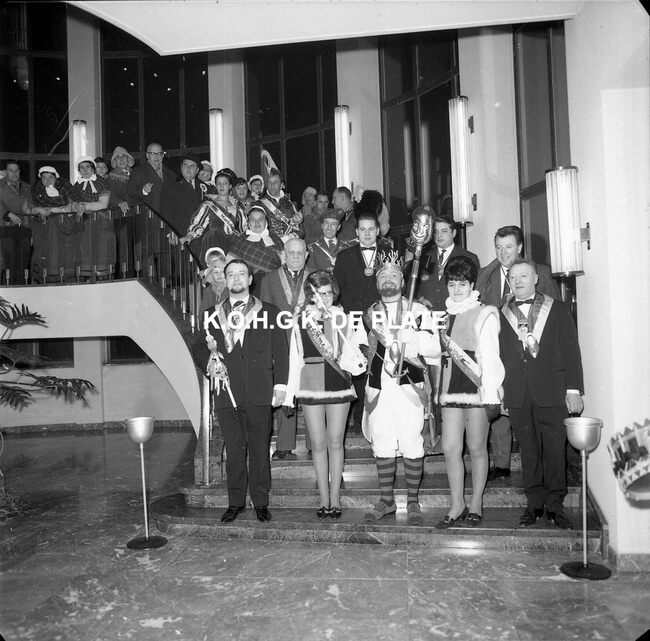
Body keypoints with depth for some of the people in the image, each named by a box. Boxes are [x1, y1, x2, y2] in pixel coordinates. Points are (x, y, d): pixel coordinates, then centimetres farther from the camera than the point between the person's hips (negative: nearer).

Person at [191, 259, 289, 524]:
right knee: (233, 450, 7)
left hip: (259, 394, -1)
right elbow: (197, 348, 16)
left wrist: (280, 385, -3)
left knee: (260, 450, 5)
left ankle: (261, 502, 18)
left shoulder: (269, 312, 8)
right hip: (226, 392, 2)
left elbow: (281, 352, 5)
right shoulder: (213, 314, 13)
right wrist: (209, 362, -5)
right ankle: (235, 502, 20)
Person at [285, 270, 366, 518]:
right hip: (311, 383, 0)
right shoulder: (302, 316, 2)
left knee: (335, 442, 5)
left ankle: (335, 498, 16)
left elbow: (335, 351, -9)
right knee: (318, 444, 6)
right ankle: (324, 499, 16)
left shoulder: (340, 316, 3)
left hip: (337, 380, 0)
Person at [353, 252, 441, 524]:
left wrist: (412, 338, -13)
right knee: (381, 445, 5)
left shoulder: (418, 311, 7)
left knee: (411, 445, -2)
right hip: (377, 386, 3)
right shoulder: (369, 313, 16)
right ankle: (386, 500, 19)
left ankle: (413, 502, 12)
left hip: (409, 385, -2)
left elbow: (434, 349, 0)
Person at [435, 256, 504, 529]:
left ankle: (476, 504, 20)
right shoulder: (445, 315, 14)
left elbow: (490, 357, -5)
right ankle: (457, 505, 13)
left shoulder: (484, 314, -2)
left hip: (477, 388, -4)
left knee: (477, 448, 6)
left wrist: (490, 394, -10)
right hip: (450, 388, 4)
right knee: (450, 449, 1)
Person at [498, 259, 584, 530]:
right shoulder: (502, 315, 10)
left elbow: (571, 351, 4)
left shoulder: (557, 309, 8)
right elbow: (499, 355, 8)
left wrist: (573, 389, -2)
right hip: (517, 394, 1)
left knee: (555, 449, 2)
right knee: (528, 451, 7)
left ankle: (555, 505, 15)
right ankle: (534, 504, 18)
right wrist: (499, 393, 4)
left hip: (552, 392, -1)